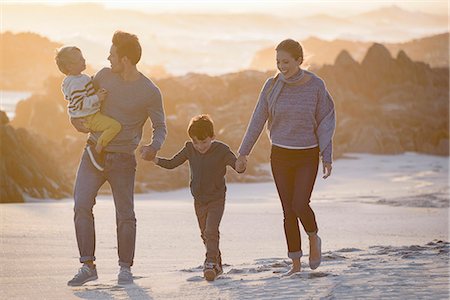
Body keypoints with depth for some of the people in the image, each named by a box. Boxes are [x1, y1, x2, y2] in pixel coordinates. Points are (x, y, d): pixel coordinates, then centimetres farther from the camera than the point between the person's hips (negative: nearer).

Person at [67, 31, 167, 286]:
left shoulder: (150, 92, -10)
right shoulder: (105, 75, 1)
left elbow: (160, 127, -2)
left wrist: (154, 147, -23)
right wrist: (75, 117, -2)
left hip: (123, 159, -3)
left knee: (126, 215, 0)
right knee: (82, 205, -11)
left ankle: (125, 268, 16)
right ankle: (88, 266, -6)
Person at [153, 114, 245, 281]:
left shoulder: (221, 150, -16)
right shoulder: (190, 149, -4)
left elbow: (238, 167, -20)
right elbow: (172, 163, 4)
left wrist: (239, 166, -45)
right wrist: (154, 159, -10)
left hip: (216, 199, -5)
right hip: (199, 200, 5)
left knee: (211, 231, -21)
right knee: (205, 234, 14)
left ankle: (210, 263, -22)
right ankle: (217, 264, 29)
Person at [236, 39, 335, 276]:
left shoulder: (315, 85, -8)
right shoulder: (272, 86, -4)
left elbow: (324, 123, -4)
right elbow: (258, 120, 2)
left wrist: (327, 158, -6)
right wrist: (243, 152, 2)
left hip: (307, 156, -2)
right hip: (280, 156, 2)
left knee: (300, 205, -16)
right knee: (288, 210, 3)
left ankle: (313, 237, 17)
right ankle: (295, 264, 12)